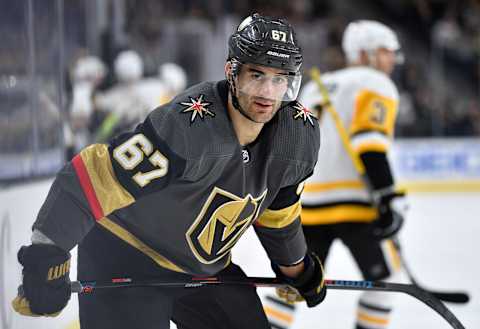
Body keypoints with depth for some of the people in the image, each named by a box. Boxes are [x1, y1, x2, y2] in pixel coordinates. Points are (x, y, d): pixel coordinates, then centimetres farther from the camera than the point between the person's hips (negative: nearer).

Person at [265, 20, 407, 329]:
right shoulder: (377, 85, 1)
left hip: (306, 202, 6)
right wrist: (390, 200, -18)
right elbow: (370, 144, -14)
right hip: (352, 201, -6)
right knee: (385, 276, 8)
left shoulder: (315, 87, 24)